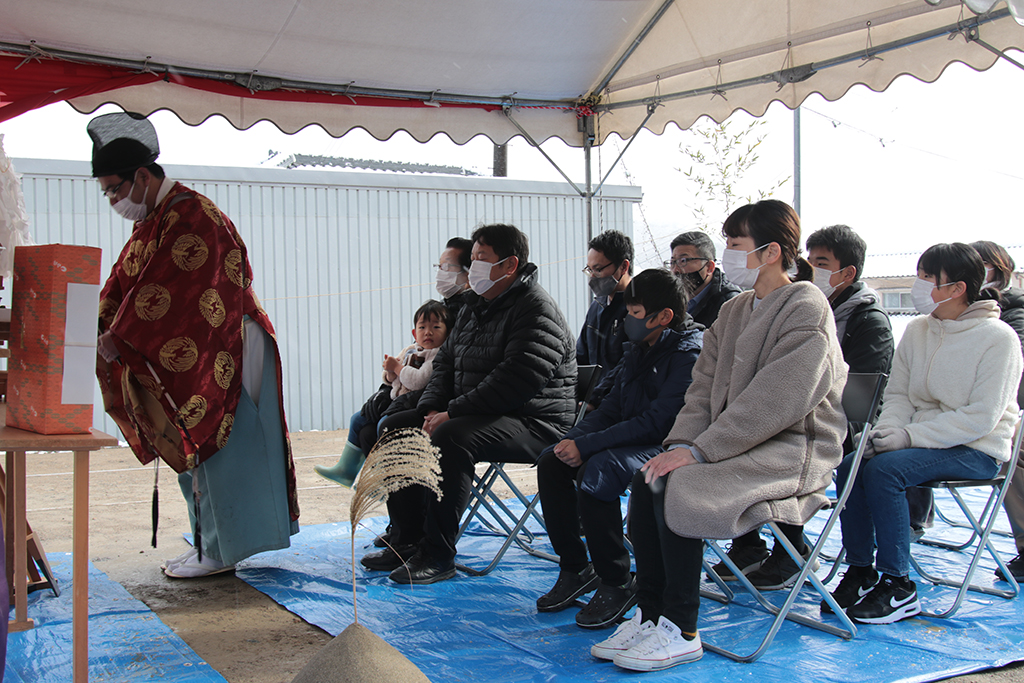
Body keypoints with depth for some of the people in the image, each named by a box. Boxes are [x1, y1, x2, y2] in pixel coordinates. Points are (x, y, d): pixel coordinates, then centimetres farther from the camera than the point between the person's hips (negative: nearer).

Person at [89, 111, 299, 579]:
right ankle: (211, 540, 22)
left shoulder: (188, 217, -19)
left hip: (219, 353, -10)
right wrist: (93, 329, -2)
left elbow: (160, 293, -24)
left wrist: (116, 339, -21)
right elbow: (122, 283, 12)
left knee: (212, 445, -4)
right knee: (193, 446, 13)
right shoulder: (151, 220, 14)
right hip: (187, 355, 10)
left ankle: (218, 551, 4)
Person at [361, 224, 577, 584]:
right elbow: (446, 362, 19)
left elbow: (517, 381, -26)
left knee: (451, 437, -34)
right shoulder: (474, 309, 16)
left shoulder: (537, 310, -15)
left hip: (533, 424, -10)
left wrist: (452, 413, -24)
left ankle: (438, 554, -25)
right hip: (476, 416, 10)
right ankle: (408, 538, 5)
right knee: (395, 427, 4)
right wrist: (431, 409, -2)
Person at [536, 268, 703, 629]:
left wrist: (586, 446, -24)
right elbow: (613, 406, 14)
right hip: (634, 440, 10)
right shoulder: (638, 348, 12)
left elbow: (656, 422, -23)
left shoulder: (689, 354, -16)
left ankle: (617, 583, -17)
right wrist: (573, 438, -5)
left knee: (597, 471, -32)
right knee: (552, 460, -2)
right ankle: (574, 569, 5)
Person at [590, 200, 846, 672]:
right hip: (742, 445, 8)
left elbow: (775, 402, -21)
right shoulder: (734, 311, 16)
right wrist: (681, 444, -8)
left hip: (793, 451, -8)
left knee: (677, 487, -27)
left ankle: (680, 631, -16)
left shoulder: (806, 309, -12)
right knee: (646, 482, -16)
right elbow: (704, 387, 10)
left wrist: (699, 451, -23)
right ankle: (650, 615, -9)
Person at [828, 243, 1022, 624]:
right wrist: (884, 431, -12)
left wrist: (909, 435, -23)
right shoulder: (918, 329, 8)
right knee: (850, 467, -19)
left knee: (883, 470, -29)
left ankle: (898, 587, -20)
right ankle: (860, 572, -7)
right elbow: (898, 394, 10)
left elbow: (980, 419, -18)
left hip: (977, 451, -6)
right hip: (925, 442, 6)